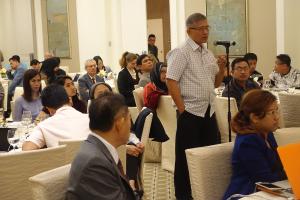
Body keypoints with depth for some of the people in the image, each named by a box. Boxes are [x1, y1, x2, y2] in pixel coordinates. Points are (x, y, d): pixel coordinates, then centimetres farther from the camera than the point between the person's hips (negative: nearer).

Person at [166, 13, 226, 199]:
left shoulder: (209, 54, 13)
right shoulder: (181, 52, -8)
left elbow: (216, 83, 19)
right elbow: (171, 82, -14)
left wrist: (222, 67, 0)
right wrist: (182, 109, -16)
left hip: (209, 111, 7)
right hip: (190, 112, -7)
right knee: (187, 156, 2)